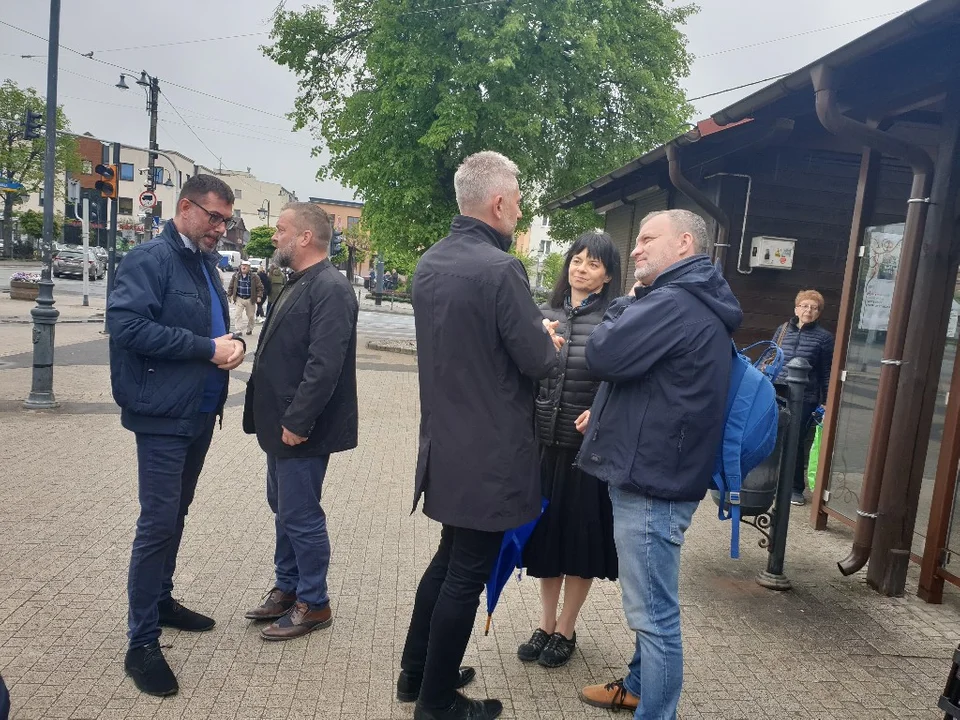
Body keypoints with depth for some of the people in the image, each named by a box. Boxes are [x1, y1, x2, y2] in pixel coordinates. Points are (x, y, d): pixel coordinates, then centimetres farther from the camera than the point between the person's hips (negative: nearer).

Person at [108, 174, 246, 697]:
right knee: (159, 522, -5)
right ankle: (142, 643, 6)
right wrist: (208, 348, -21)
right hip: (163, 413, -8)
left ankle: (160, 601, 35)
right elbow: (128, 325, -23)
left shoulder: (206, 264, 14)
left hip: (201, 412, 8)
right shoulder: (149, 260, -12)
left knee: (175, 515, 19)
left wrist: (234, 343, -3)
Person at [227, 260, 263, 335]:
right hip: (239, 298, 0)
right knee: (238, 315, -10)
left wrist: (259, 296, -12)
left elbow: (260, 287, -2)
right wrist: (229, 295, 5)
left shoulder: (254, 276, -3)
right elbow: (231, 287, 10)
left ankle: (249, 329, 27)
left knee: (250, 316, 9)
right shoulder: (235, 276, 2)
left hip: (250, 299, 0)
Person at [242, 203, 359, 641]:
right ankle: (287, 588, 35)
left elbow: (324, 364, -25)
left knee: (300, 515, 1)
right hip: (281, 423, 10)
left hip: (302, 428, -10)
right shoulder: (298, 284, 13)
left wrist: (298, 421, -24)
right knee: (283, 508, 19)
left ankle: (314, 604, 18)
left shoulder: (331, 289, -18)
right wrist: (276, 419, 15)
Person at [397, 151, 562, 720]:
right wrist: (550, 340, 5)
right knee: (468, 575, 7)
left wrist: (530, 335, 14)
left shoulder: (429, 263, 6)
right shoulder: (501, 269, -20)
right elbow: (537, 362, -17)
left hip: (445, 444, 8)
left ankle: (416, 673, 36)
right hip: (491, 452, -8)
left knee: (449, 557, 24)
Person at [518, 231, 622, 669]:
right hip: (544, 443, 4)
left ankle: (566, 630, 29)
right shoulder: (545, 313, 6)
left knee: (580, 538, 10)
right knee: (545, 532, 14)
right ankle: (545, 624, 32)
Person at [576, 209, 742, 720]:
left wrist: (631, 299, -4)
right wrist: (610, 415, 17)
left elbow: (602, 356, -19)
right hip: (658, 472, 11)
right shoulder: (698, 306, 16)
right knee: (651, 606, 23)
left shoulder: (673, 302, -19)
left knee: (654, 614, 1)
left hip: (652, 481, -11)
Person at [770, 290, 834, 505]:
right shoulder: (782, 330, 8)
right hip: (777, 395, 3)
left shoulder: (824, 337, 0)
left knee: (797, 443, 2)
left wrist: (826, 403, -2)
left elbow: (827, 373, 1)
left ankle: (796, 488, 17)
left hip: (805, 399, -3)